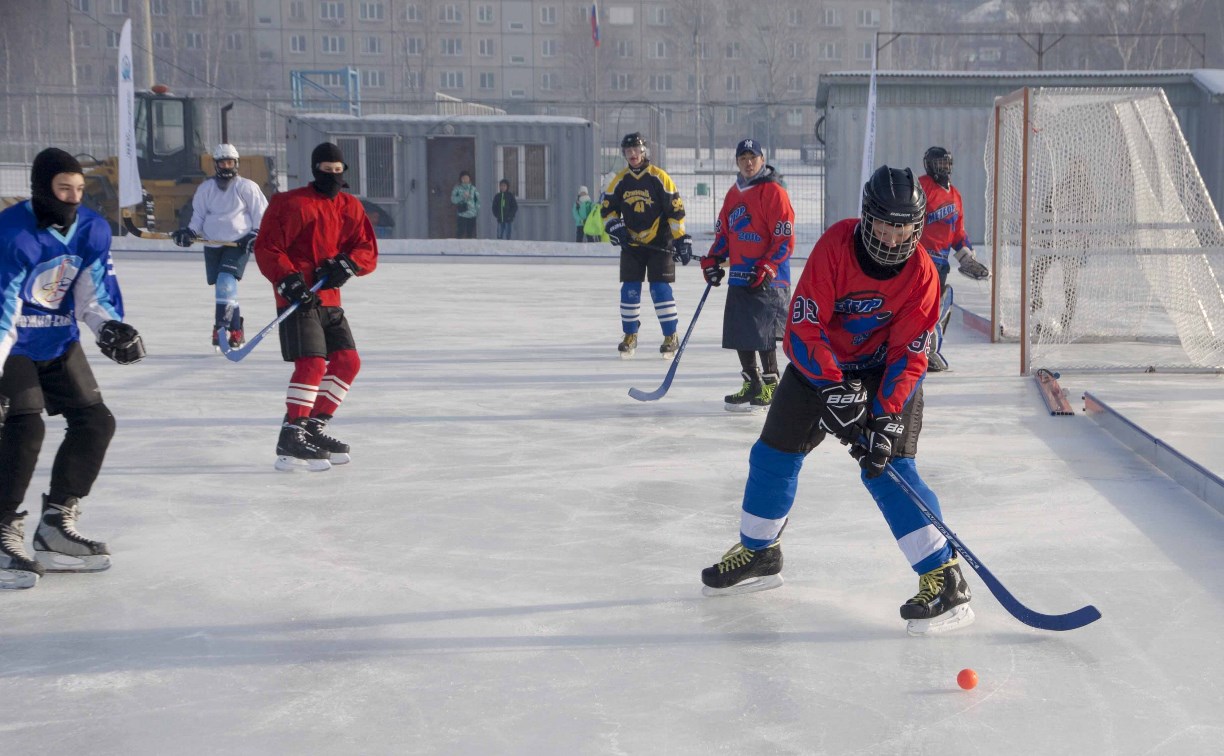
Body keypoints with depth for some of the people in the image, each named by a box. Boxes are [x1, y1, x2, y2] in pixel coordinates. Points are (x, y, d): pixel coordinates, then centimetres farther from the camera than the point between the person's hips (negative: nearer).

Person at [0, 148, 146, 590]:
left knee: (96, 421, 5)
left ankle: (55, 527, 17)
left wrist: (111, 327, -16)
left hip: (59, 344, 8)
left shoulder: (92, 230, -3)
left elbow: (95, 293, 5)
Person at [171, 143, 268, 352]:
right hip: (213, 244, 4)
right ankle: (236, 329, 15)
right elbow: (198, 217, 14)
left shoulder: (246, 187, -1)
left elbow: (262, 213, 2)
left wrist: (256, 235, -9)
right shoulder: (205, 189, 9)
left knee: (226, 281, -21)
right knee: (222, 287, 3)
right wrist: (189, 232, -3)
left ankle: (221, 327, -23)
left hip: (239, 243, -4)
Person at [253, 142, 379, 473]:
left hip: (328, 299, 8)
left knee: (348, 362, 7)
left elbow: (368, 251, 7)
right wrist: (288, 281, -22)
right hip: (297, 297, -8)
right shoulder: (291, 204, -8)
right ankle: (290, 440, -17)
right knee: (312, 364, -18)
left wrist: (347, 264, -13)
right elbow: (266, 248, -11)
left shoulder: (351, 207, 11)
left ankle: (314, 428, 18)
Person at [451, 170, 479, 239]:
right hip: (461, 215, -3)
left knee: (471, 235, 4)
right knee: (460, 234, -9)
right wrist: (462, 197, -19)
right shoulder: (457, 188, 1)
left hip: (472, 215, 3)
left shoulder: (473, 188, 9)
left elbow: (478, 200, 11)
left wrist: (478, 210, 0)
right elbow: (453, 199, -6)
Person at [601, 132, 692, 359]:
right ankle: (630, 336, 16)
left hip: (659, 243, -4)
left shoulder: (660, 178, -8)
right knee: (630, 289, 3)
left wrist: (681, 239, -12)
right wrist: (614, 226, -9)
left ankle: (671, 336, 3)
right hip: (631, 244, 4)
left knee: (660, 288, -7)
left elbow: (676, 210, -8)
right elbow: (608, 208, 10)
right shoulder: (619, 180, 4)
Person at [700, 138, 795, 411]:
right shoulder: (733, 193, 15)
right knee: (739, 333, 9)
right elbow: (723, 232, 23)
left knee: (762, 334, -9)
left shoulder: (773, 192, -9)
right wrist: (713, 260, 11)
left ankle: (770, 387, 1)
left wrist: (766, 269, -19)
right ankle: (752, 384, 21)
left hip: (767, 279, -8)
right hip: (739, 276, 8)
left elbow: (785, 238, -13)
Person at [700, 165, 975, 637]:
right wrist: (833, 388, -35)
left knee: (887, 468, -19)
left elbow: (909, 354, -20)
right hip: (820, 362, 2)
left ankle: (944, 578, -18)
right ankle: (759, 553, 30)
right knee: (774, 453, 8)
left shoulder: (922, 275, -21)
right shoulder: (836, 245, -24)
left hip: (885, 370, -2)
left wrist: (885, 420, -30)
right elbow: (804, 325, -26)